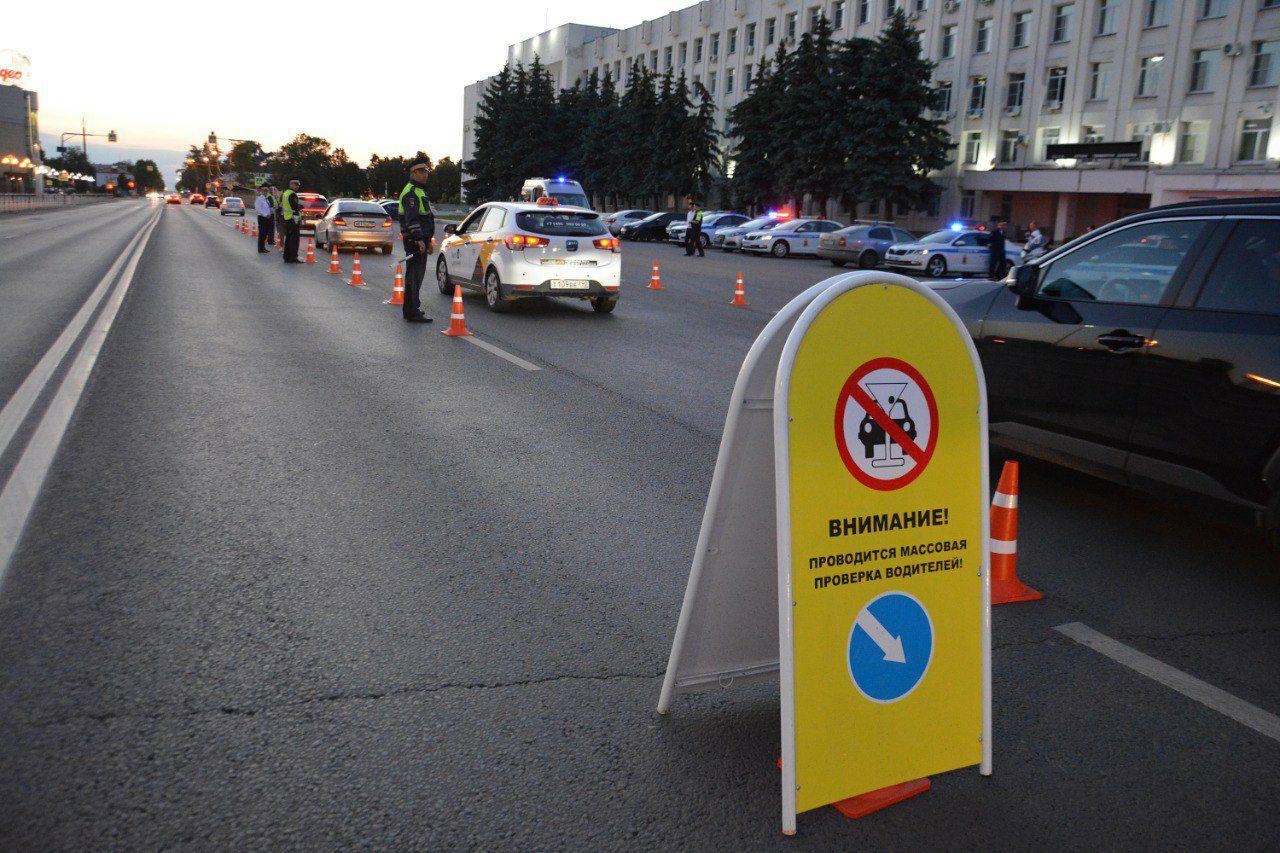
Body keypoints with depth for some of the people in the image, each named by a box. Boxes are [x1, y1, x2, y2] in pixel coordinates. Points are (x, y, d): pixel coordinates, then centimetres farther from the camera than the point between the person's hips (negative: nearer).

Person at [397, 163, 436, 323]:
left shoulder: (420, 192, 22)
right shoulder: (411, 193, -12)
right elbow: (411, 219, -22)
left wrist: (428, 241, 27)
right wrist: (419, 240, -29)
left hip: (420, 239, 11)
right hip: (415, 240, -11)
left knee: (414, 275, 15)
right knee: (414, 276, -12)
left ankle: (409, 309, 23)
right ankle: (412, 313, -14)